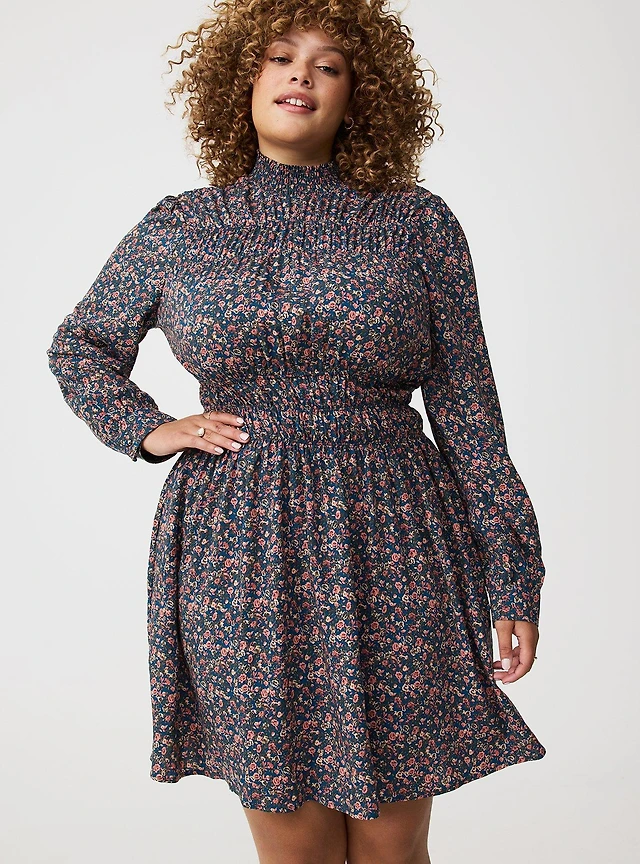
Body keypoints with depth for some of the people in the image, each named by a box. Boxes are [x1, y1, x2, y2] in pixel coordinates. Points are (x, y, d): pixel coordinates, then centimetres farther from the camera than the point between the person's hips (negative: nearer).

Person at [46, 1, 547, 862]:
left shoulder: (420, 223, 3)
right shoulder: (177, 228, 7)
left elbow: (467, 407, 3)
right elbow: (78, 348, 23)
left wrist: (511, 581, 1)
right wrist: (148, 430, 5)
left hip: (390, 545, 0)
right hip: (239, 558, 1)